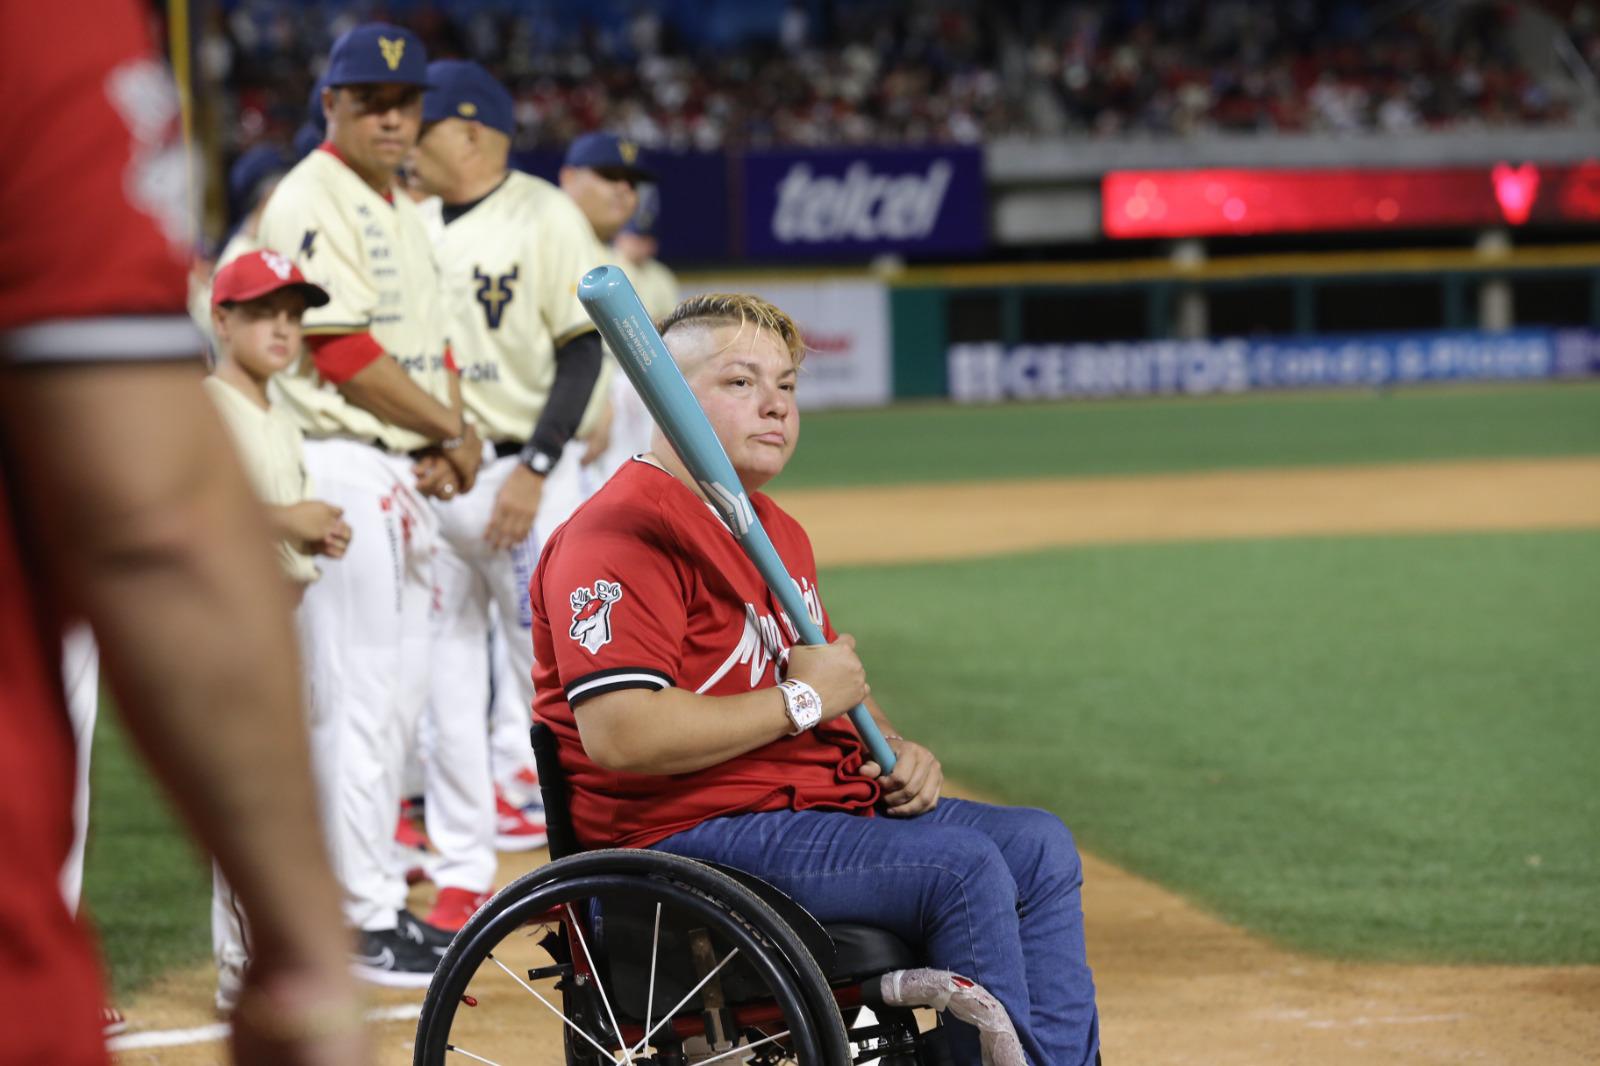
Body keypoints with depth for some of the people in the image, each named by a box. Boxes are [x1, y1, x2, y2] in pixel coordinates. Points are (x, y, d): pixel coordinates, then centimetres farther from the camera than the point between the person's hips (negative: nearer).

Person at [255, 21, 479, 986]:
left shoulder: (405, 212, 19)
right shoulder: (313, 200, -11)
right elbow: (344, 351, -18)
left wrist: (443, 446, 1)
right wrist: (450, 427, -8)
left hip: (405, 475, 10)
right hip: (342, 468, -10)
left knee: (403, 691, 12)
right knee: (361, 697, -7)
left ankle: (379, 898, 20)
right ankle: (367, 923, -3)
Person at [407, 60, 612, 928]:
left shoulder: (544, 218, -6)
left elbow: (583, 351, -10)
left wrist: (534, 469, -17)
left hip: (517, 474, -6)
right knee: (443, 682, 6)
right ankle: (460, 873, 12)